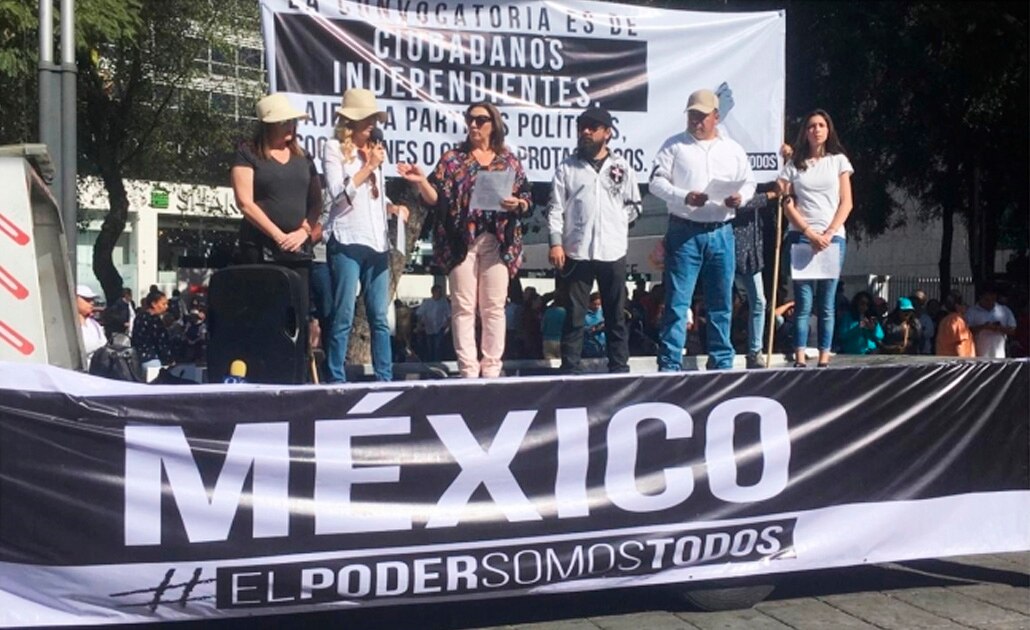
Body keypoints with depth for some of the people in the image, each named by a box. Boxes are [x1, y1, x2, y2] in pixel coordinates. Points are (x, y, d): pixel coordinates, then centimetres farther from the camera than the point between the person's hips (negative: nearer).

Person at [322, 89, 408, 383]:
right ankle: (336, 380, 1)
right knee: (344, 317, -5)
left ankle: (385, 378, 10)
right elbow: (339, 194, -9)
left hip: (377, 242, 6)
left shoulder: (374, 150, 19)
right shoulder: (334, 148, 0)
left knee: (380, 317, 7)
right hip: (347, 241, -6)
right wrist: (368, 167, -8)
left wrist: (392, 207, 6)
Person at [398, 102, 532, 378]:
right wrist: (421, 181, -18)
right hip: (462, 241, -1)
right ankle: (468, 370, 3)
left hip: (497, 241, 1)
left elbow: (527, 199, 11)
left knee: (494, 307, 3)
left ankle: (492, 368, 10)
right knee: (464, 307, -1)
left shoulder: (509, 160, 10)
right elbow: (437, 198, -1)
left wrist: (517, 204, -10)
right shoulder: (453, 158, 6)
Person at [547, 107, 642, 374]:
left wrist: (615, 222, 2)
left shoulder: (622, 166, 9)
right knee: (574, 314, 2)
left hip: (613, 251, 1)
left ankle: (619, 368, 15)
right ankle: (570, 369, 7)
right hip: (577, 252, -1)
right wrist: (555, 242, -9)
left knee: (616, 315, 7)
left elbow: (634, 205, 14)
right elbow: (555, 208, 1)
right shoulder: (567, 167, 5)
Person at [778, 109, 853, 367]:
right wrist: (811, 234, -8)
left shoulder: (838, 160, 11)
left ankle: (824, 360, 1)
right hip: (801, 237, -1)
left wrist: (828, 234, -7)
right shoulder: (794, 164, 9)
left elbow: (846, 203, 6)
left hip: (833, 238, 1)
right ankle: (799, 360, -7)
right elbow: (788, 205, 4)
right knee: (804, 303, -6)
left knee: (826, 305, 1)